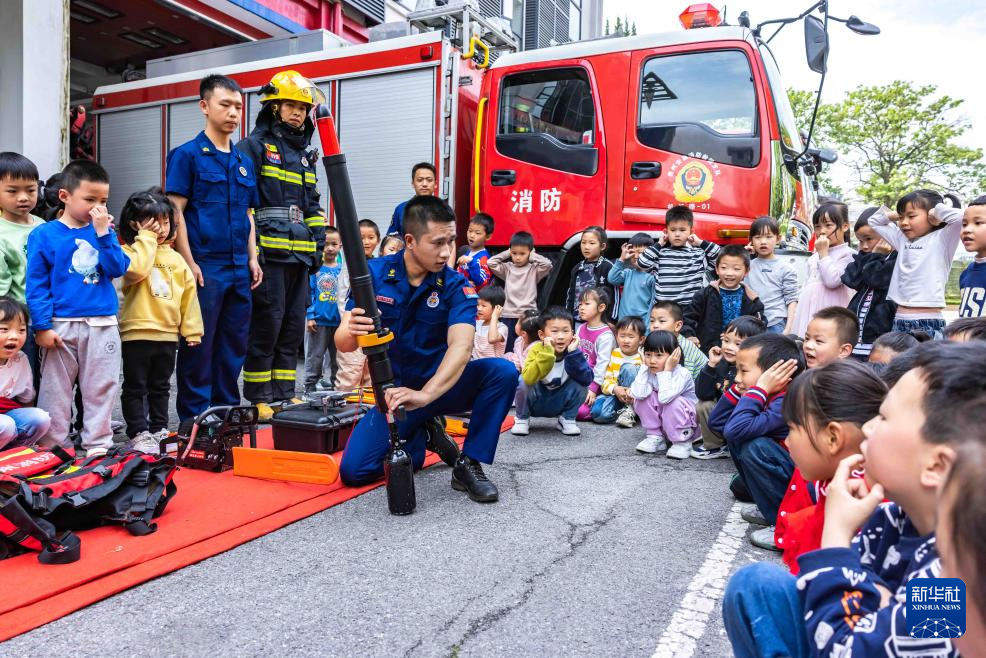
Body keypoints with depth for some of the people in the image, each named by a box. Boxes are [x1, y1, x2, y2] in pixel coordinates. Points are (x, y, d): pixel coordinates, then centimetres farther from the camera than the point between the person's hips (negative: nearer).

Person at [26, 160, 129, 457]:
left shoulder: (104, 232, 8)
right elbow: (36, 285, -5)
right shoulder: (44, 235, -2)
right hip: (61, 326, -3)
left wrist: (103, 233, -12)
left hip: (103, 326, 3)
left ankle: (98, 444, 20)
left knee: (101, 389, 9)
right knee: (55, 390, 7)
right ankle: (51, 448, 19)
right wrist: (43, 326, -10)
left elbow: (118, 268, -5)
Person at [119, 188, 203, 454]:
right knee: (135, 387, 4)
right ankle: (139, 433, 12)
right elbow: (135, 270, -29)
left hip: (168, 334, 5)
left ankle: (159, 429, 27)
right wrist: (147, 238, -17)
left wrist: (192, 329, 7)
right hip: (137, 332, -5)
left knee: (160, 387, 17)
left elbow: (189, 293, 11)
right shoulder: (130, 250, -5)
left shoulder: (175, 258, 10)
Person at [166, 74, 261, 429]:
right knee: (199, 344, 0)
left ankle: (226, 410, 23)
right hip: (204, 267, -6)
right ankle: (193, 418, 10)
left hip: (239, 269, 6)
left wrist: (253, 258, 9)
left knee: (234, 344, 11)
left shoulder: (244, 161, 15)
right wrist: (189, 263, -14)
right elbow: (175, 211, -7)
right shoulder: (188, 154, -2)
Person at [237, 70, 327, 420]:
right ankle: (258, 398, 4)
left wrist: (318, 243, 17)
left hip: (300, 254, 7)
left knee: (294, 325, 9)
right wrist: (249, 244, -15)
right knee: (266, 324, -6)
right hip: (270, 252, -7)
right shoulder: (254, 146, 0)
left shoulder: (306, 154, 21)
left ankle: (283, 392, 18)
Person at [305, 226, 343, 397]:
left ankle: (336, 386, 23)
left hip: (338, 321, 3)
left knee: (338, 357, 11)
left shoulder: (342, 270, 5)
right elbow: (308, 293, -3)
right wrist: (309, 316, -7)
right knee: (315, 356, 5)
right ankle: (310, 387, 14)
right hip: (319, 320, -3)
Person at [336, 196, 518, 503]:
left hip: (442, 385, -1)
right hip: (395, 390, 1)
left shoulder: (456, 285, -15)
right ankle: (422, 437, 14)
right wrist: (351, 331, -42)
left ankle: (468, 465, -13)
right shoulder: (374, 273, -11)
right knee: (354, 471, -13)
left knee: (503, 371, -28)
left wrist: (425, 394, -49)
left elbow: (461, 346, -31)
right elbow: (342, 343, -16)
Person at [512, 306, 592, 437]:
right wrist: (547, 352, -45)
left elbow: (587, 380, -28)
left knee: (580, 385, -22)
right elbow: (529, 378, -40)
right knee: (522, 381, -29)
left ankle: (567, 419, 3)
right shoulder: (537, 350, -22)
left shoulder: (573, 352, -15)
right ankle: (522, 419, -2)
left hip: (558, 404, 2)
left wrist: (573, 353, -35)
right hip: (535, 402, -1)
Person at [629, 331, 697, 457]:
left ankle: (683, 442, -11)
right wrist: (644, 366, -21)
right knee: (642, 398, -19)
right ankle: (655, 437, -3)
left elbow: (665, 397, -40)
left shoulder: (682, 373, -24)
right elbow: (638, 393, -30)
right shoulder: (648, 372, -10)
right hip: (659, 421, 4)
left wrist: (667, 370, -32)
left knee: (675, 402, -34)